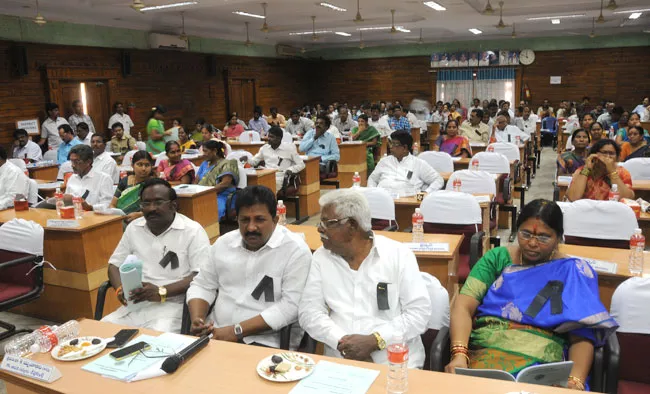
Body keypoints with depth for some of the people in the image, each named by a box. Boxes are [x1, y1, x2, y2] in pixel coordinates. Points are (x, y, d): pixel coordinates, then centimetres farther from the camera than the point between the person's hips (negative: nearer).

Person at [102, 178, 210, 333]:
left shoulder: (192, 231, -5)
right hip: (135, 304, 6)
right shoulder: (133, 228, 13)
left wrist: (161, 292, -22)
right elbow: (115, 265, 18)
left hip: (173, 306, -5)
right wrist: (120, 289, -5)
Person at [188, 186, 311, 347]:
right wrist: (197, 320, -4)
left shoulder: (296, 250, -9)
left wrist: (237, 331, -19)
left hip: (268, 342, -4)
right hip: (216, 333, 5)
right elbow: (203, 285, 16)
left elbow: (291, 306, -17)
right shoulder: (223, 243, 9)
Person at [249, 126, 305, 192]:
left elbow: (301, 164, 3)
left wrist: (291, 169, -14)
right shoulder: (264, 148, 15)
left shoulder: (288, 148, 2)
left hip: (279, 179, -4)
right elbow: (254, 162, 22)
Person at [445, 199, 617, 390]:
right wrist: (459, 354, -19)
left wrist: (576, 380, -18)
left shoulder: (573, 272, 9)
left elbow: (582, 335, 1)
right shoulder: (497, 258, 9)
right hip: (485, 351, 1)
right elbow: (464, 307, -2)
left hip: (542, 360, 0)